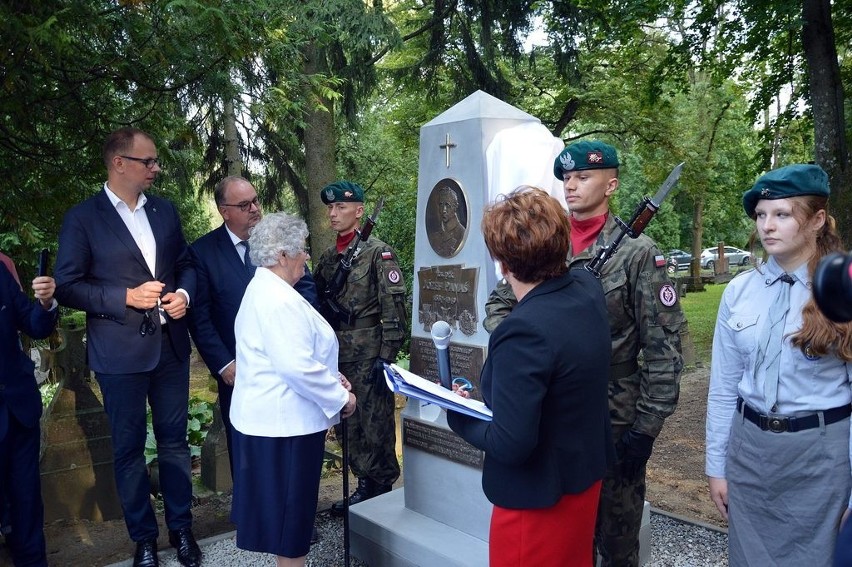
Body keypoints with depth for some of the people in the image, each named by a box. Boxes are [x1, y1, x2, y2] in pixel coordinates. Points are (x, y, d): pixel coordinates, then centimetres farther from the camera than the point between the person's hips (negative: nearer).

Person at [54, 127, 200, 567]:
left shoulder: (165, 210, 7)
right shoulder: (82, 218, -7)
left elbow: (185, 263, 14)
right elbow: (67, 286, -7)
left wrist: (184, 293, -6)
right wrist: (126, 297, -17)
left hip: (170, 345, 4)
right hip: (119, 352, -4)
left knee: (174, 439, 14)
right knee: (128, 448, 11)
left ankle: (181, 528, 31)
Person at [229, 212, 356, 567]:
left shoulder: (263, 289, 11)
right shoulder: (280, 300, -23)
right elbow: (297, 367, -28)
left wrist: (330, 378, 10)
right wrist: (340, 398, -15)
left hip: (268, 416, 10)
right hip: (285, 422, -10)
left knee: (283, 507, 22)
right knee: (291, 508, 5)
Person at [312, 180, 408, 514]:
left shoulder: (378, 253, -8)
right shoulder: (328, 258, 13)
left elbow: (393, 308, -13)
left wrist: (386, 357, -17)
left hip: (369, 356, -7)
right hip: (339, 357, 7)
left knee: (375, 424, 1)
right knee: (350, 424, 14)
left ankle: (381, 488, 16)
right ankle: (365, 484, 28)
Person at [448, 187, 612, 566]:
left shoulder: (524, 331, -33)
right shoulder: (589, 289, -8)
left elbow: (510, 445, -30)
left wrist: (457, 415, -15)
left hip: (540, 498, -8)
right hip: (585, 474, 8)